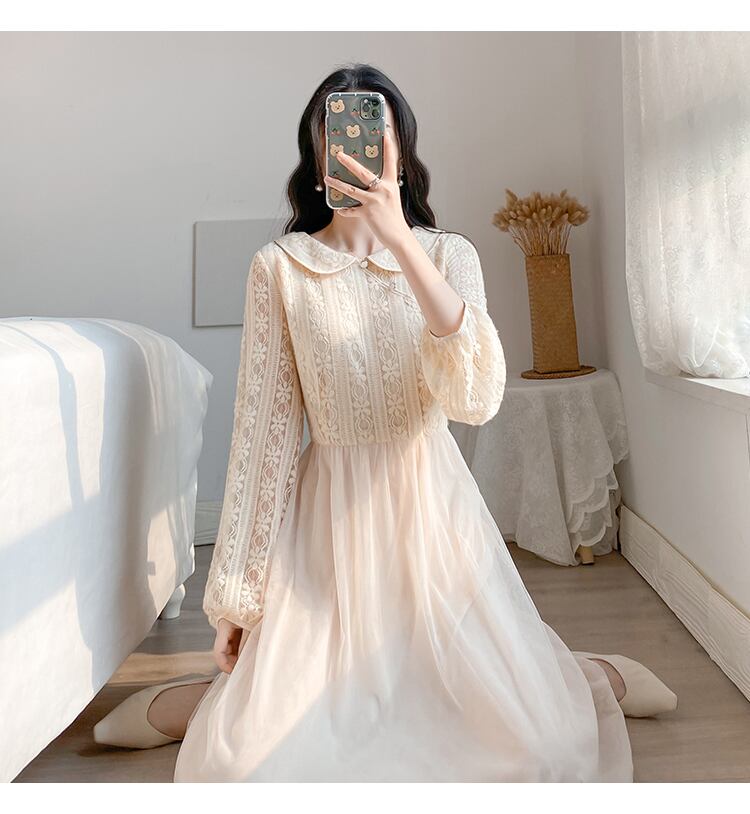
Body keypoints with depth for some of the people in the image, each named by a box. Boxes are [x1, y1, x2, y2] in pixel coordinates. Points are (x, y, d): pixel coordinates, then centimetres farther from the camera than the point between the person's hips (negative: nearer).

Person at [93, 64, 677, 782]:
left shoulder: (449, 254, 0)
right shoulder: (278, 268, -3)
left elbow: (476, 399, -19)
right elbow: (263, 427, -3)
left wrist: (401, 242, -28)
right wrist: (236, 589, -4)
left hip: (431, 502, 1)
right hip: (330, 509, 0)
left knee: (536, 738, -1)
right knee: (257, 754, -7)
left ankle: (592, 676, 29)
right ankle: (188, 703, 23)